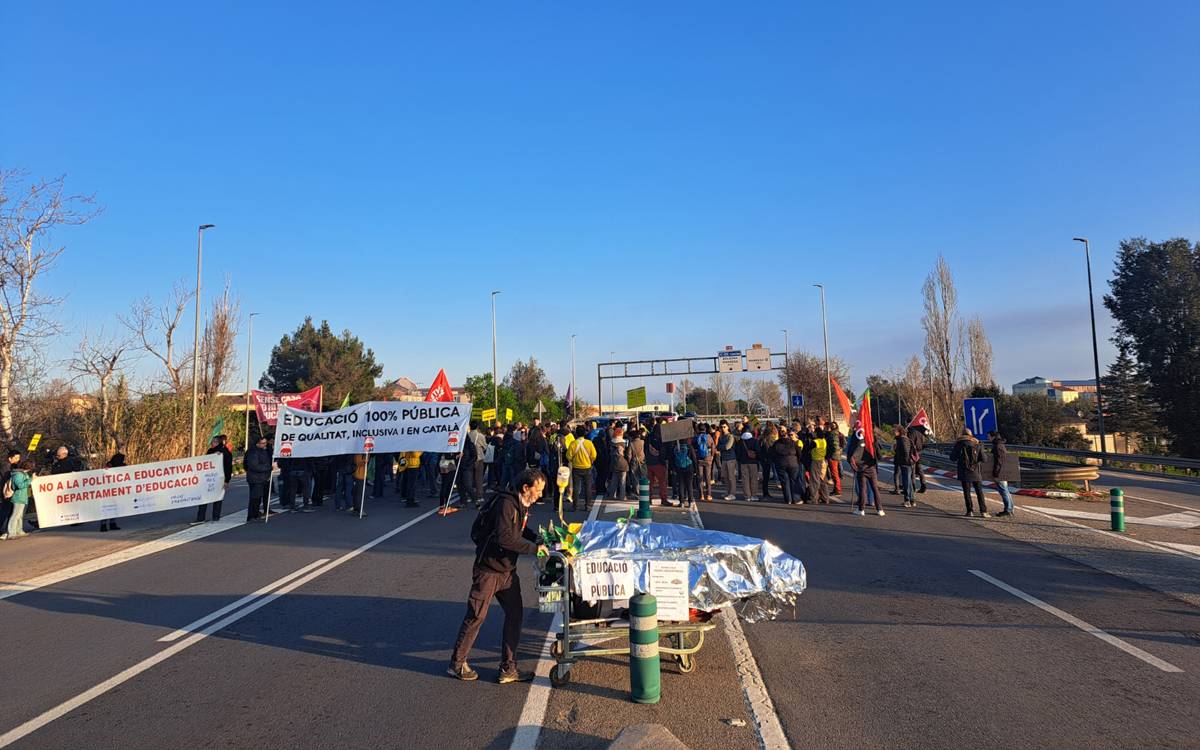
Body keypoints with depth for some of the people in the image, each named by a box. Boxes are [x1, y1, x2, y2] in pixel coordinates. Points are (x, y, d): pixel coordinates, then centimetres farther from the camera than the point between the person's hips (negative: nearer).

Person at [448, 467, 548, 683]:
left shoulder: (523, 505, 7)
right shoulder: (505, 503, -22)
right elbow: (504, 538, -30)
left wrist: (538, 538, 5)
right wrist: (534, 548, -24)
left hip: (507, 569, 9)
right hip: (488, 568, -9)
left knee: (515, 614, 8)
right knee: (476, 616, 2)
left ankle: (508, 668, 17)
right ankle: (457, 664, 19)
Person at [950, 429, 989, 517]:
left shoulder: (958, 445, -3)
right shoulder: (976, 445, 1)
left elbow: (952, 458, -1)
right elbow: (983, 459, -1)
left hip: (964, 472, -1)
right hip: (975, 472, 1)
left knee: (966, 492, 5)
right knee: (979, 492, 5)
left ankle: (970, 511, 2)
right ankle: (983, 511, -1)